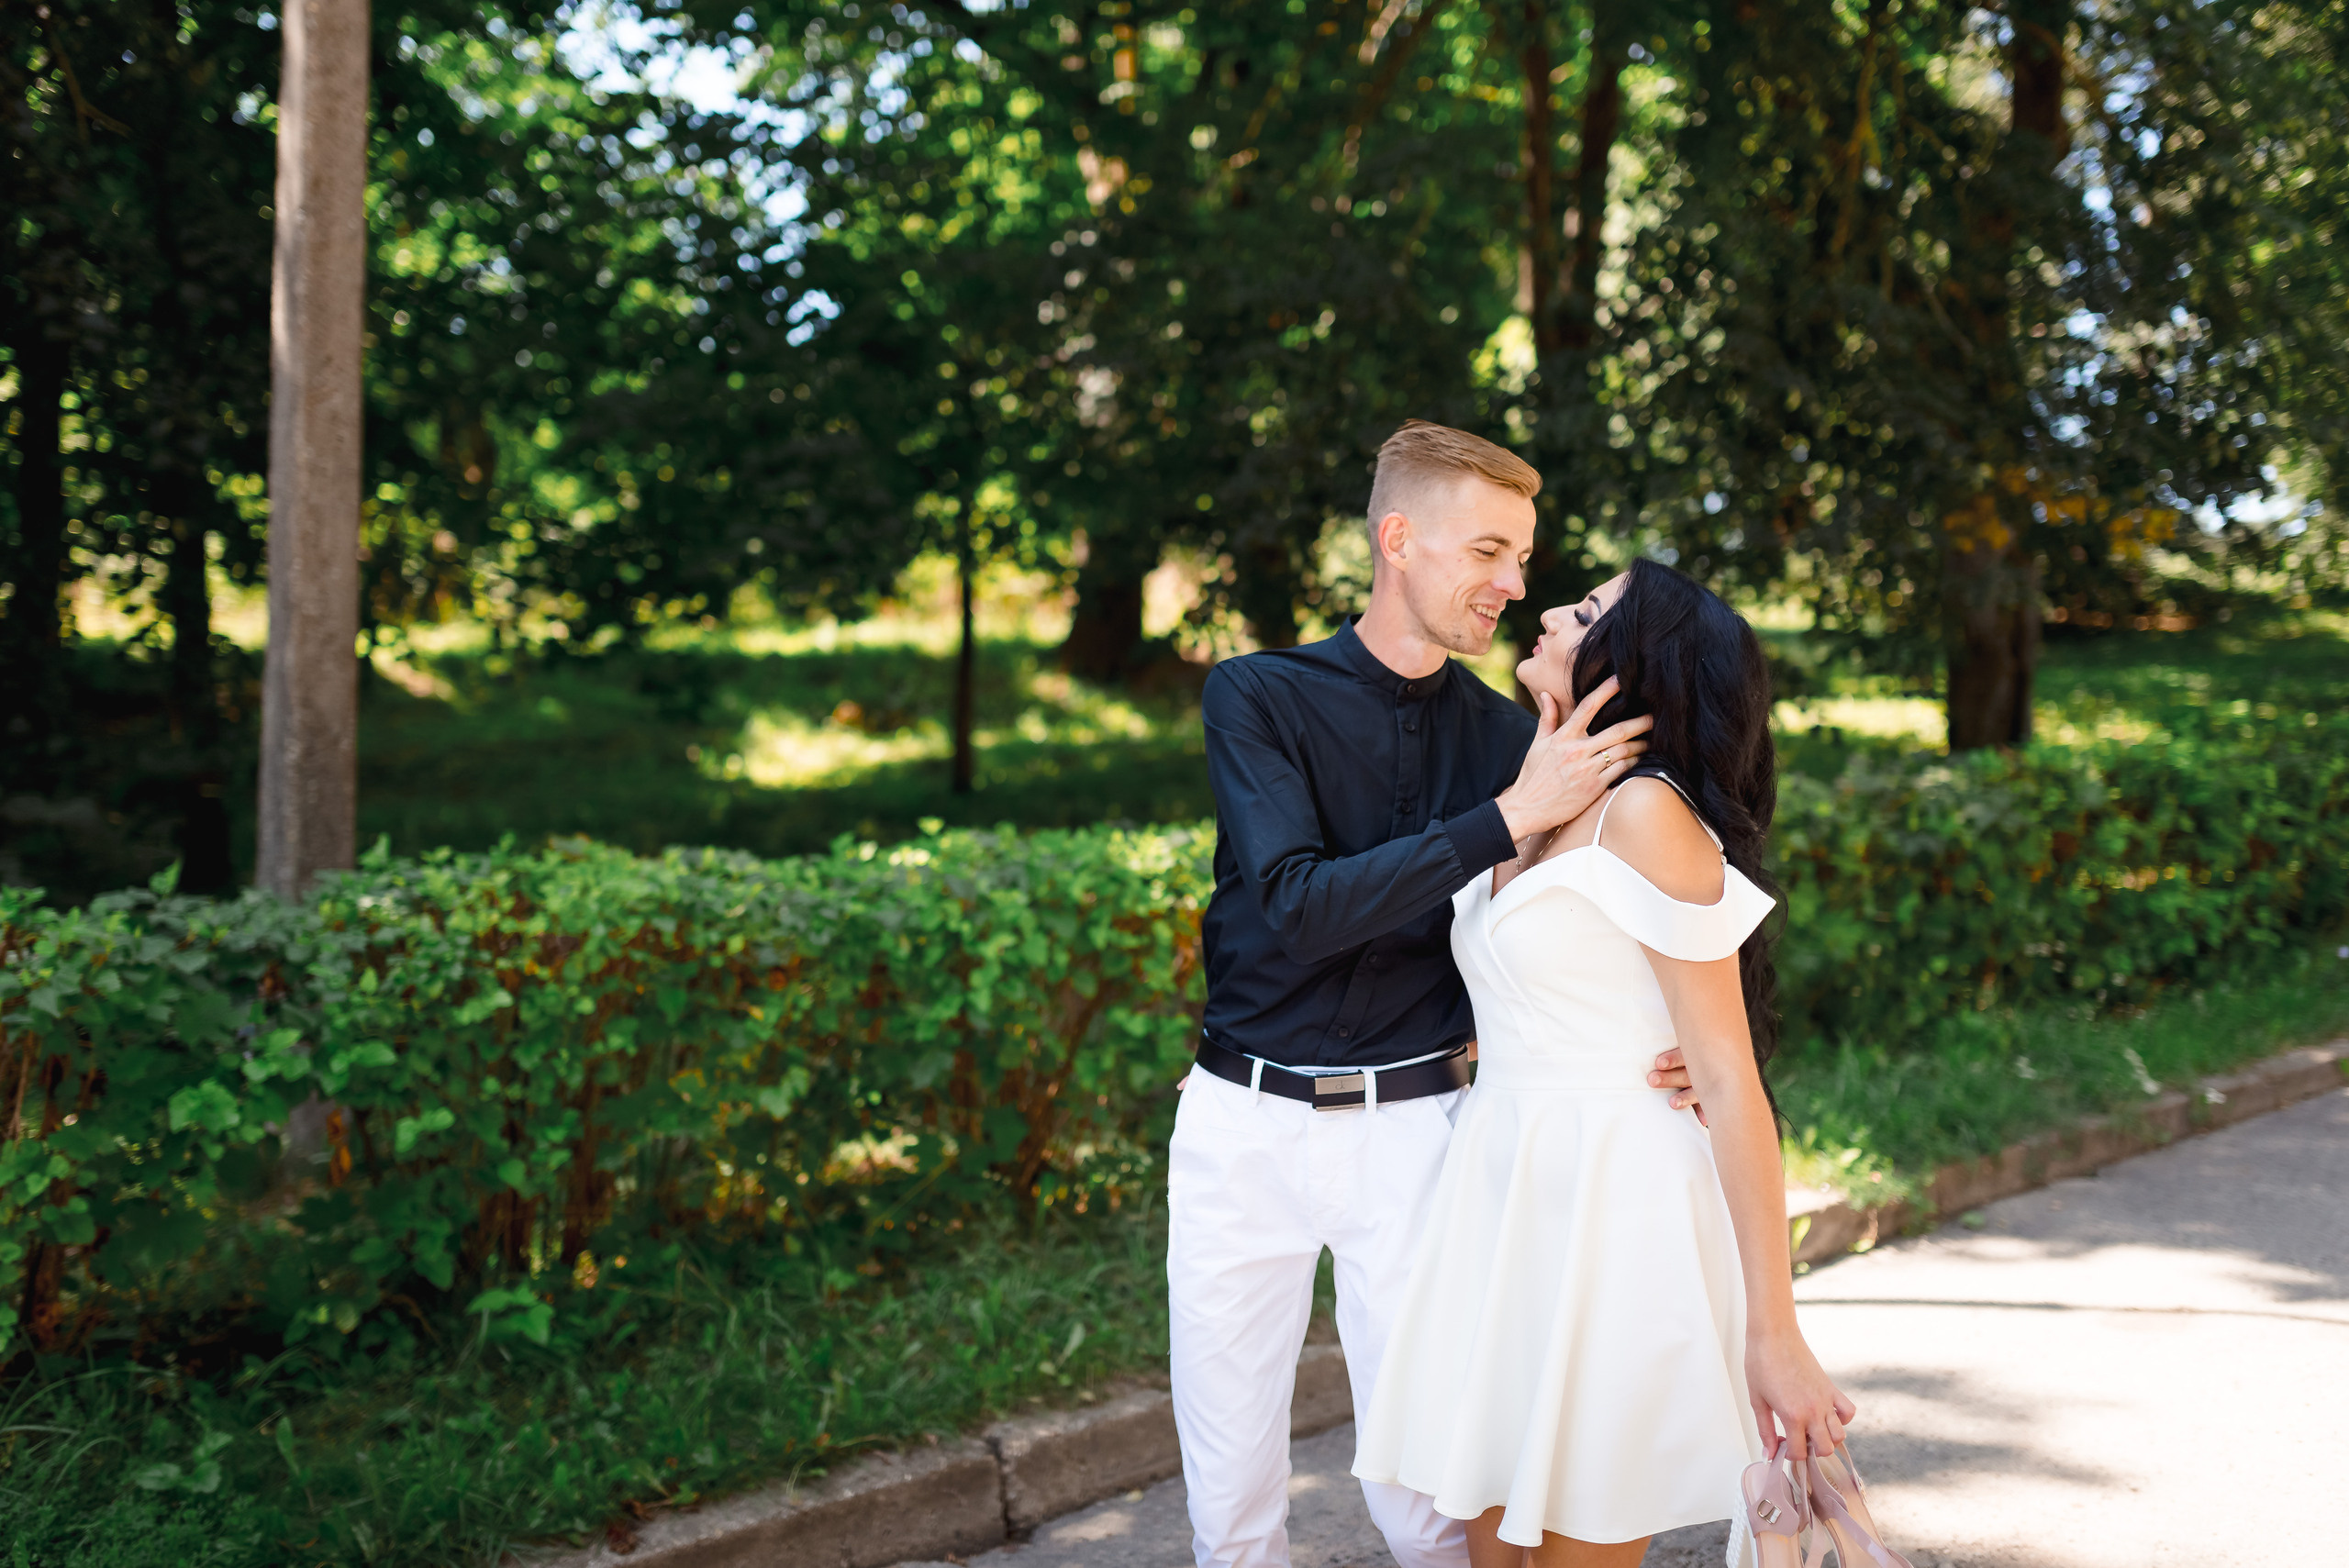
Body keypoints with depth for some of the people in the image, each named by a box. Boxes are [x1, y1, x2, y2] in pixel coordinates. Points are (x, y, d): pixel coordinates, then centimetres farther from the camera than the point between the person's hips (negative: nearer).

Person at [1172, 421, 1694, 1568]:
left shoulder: (1511, 736, 2)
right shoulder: (1258, 696, -5)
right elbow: (1298, 905, -19)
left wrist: (1668, 1047, -14)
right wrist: (1507, 817, -24)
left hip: (1412, 1126, 1)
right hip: (1244, 1125, -1)